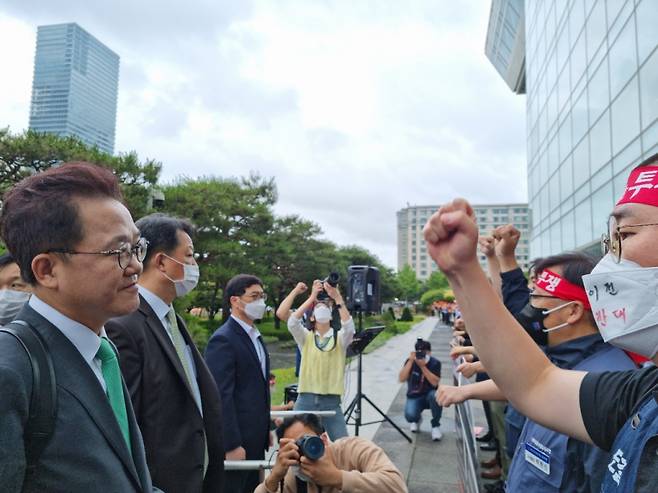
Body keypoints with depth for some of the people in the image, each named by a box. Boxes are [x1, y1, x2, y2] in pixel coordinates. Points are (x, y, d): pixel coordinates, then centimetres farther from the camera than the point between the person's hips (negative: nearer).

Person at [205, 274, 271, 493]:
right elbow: (221, 396, -20)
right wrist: (231, 445, -20)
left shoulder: (256, 337, 13)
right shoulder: (223, 339, -16)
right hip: (236, 441, -8)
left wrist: (266, 429, 17)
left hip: (256, 439, 9)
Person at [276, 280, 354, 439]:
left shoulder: (340, 337, 3)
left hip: (332, 402, 0)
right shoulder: (305, 337, 5)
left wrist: (337, 298, -26)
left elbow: (349, 325, -20)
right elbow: (292, 321, -14)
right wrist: (312, 297, -15)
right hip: (306, 401, 1)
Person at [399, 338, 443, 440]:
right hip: (414, 397, 0)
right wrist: (411, 361, -26)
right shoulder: (410, 361, -7)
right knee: (410, 416, -31)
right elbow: (401, 379, -19)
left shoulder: (435, 363, -9)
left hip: (429, 395, 0)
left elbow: (435, 383, -22)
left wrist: (423, 366, -29)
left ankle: (435, 425, -9)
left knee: (435, 395, -37)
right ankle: (416, 419, 12)